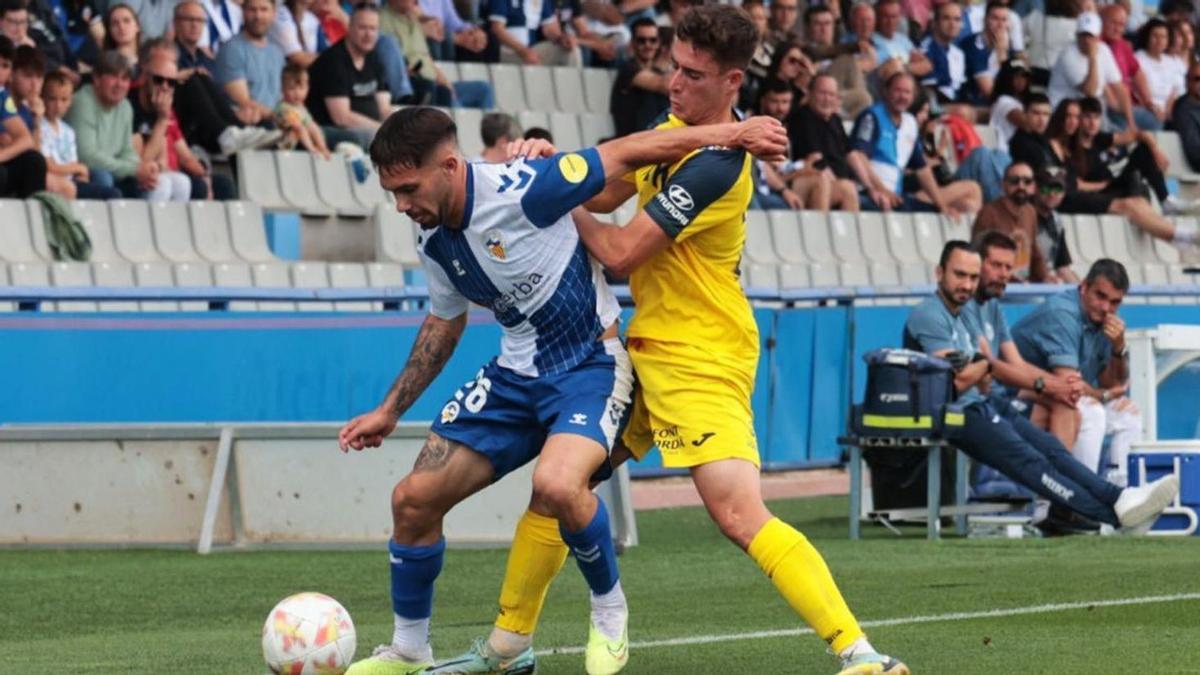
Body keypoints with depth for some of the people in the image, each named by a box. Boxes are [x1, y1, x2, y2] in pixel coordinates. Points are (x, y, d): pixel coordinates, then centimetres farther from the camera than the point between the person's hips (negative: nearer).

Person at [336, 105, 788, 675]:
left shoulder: (520, 190, -24)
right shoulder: (433, 237, 0)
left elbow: (628, 153, -17)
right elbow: (444, 322, 18)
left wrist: (730, 132, -20)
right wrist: (390, 410, 20)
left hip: (591, 363, -7)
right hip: (517, 372, 7)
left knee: (556, 486, -34)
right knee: (414, 499, 0)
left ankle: (609, 607, -6)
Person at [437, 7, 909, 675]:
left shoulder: (716, 168, -22)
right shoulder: (676, 127, 8)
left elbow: (622, 252, -21)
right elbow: (607, 192, 20)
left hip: (700, 361, -10)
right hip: (647, 346, 10)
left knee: (739, 514, -22)